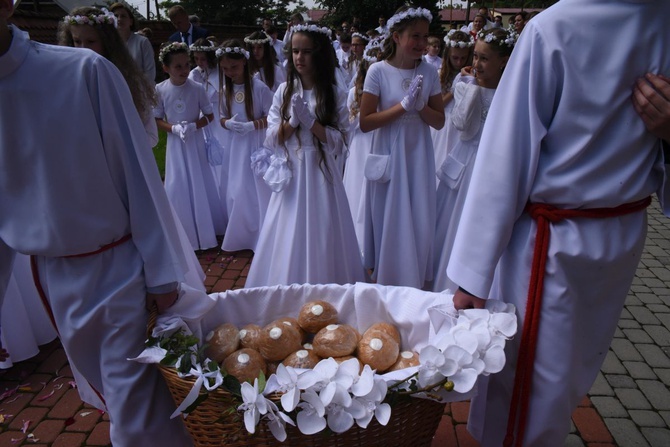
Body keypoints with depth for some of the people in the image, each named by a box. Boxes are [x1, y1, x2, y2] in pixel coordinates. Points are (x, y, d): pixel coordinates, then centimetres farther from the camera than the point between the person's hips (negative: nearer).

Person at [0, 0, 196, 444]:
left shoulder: (84, 71, -13)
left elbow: (137, 173, -10)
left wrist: (161, 271, -7)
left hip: (117, 268, -4)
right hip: (52, 276, 4)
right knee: (119, 397, 20)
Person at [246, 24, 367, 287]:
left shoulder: (334, 95, -1)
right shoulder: (284, 91, 5)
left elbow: (340, 144, -7)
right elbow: (272, 140, 2)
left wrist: (309, 120, -17)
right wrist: (293, 120, -14)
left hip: (320, 173, -2)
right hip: (290, 174, 2)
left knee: (321, 241, 3)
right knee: (288, 242, 6)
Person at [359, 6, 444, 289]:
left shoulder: (429, 72, 2)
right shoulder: (378, 71, -8)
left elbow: (439, 121, 3)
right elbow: (365, 122, -12)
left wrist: (420, 106, -16)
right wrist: (403, 106, -19)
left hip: (419, 157, 3)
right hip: (389, 157, -3)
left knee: (419, 224, 8)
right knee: (390, 223, 6)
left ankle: (414, 285, 27)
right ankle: (388, 283, 26)